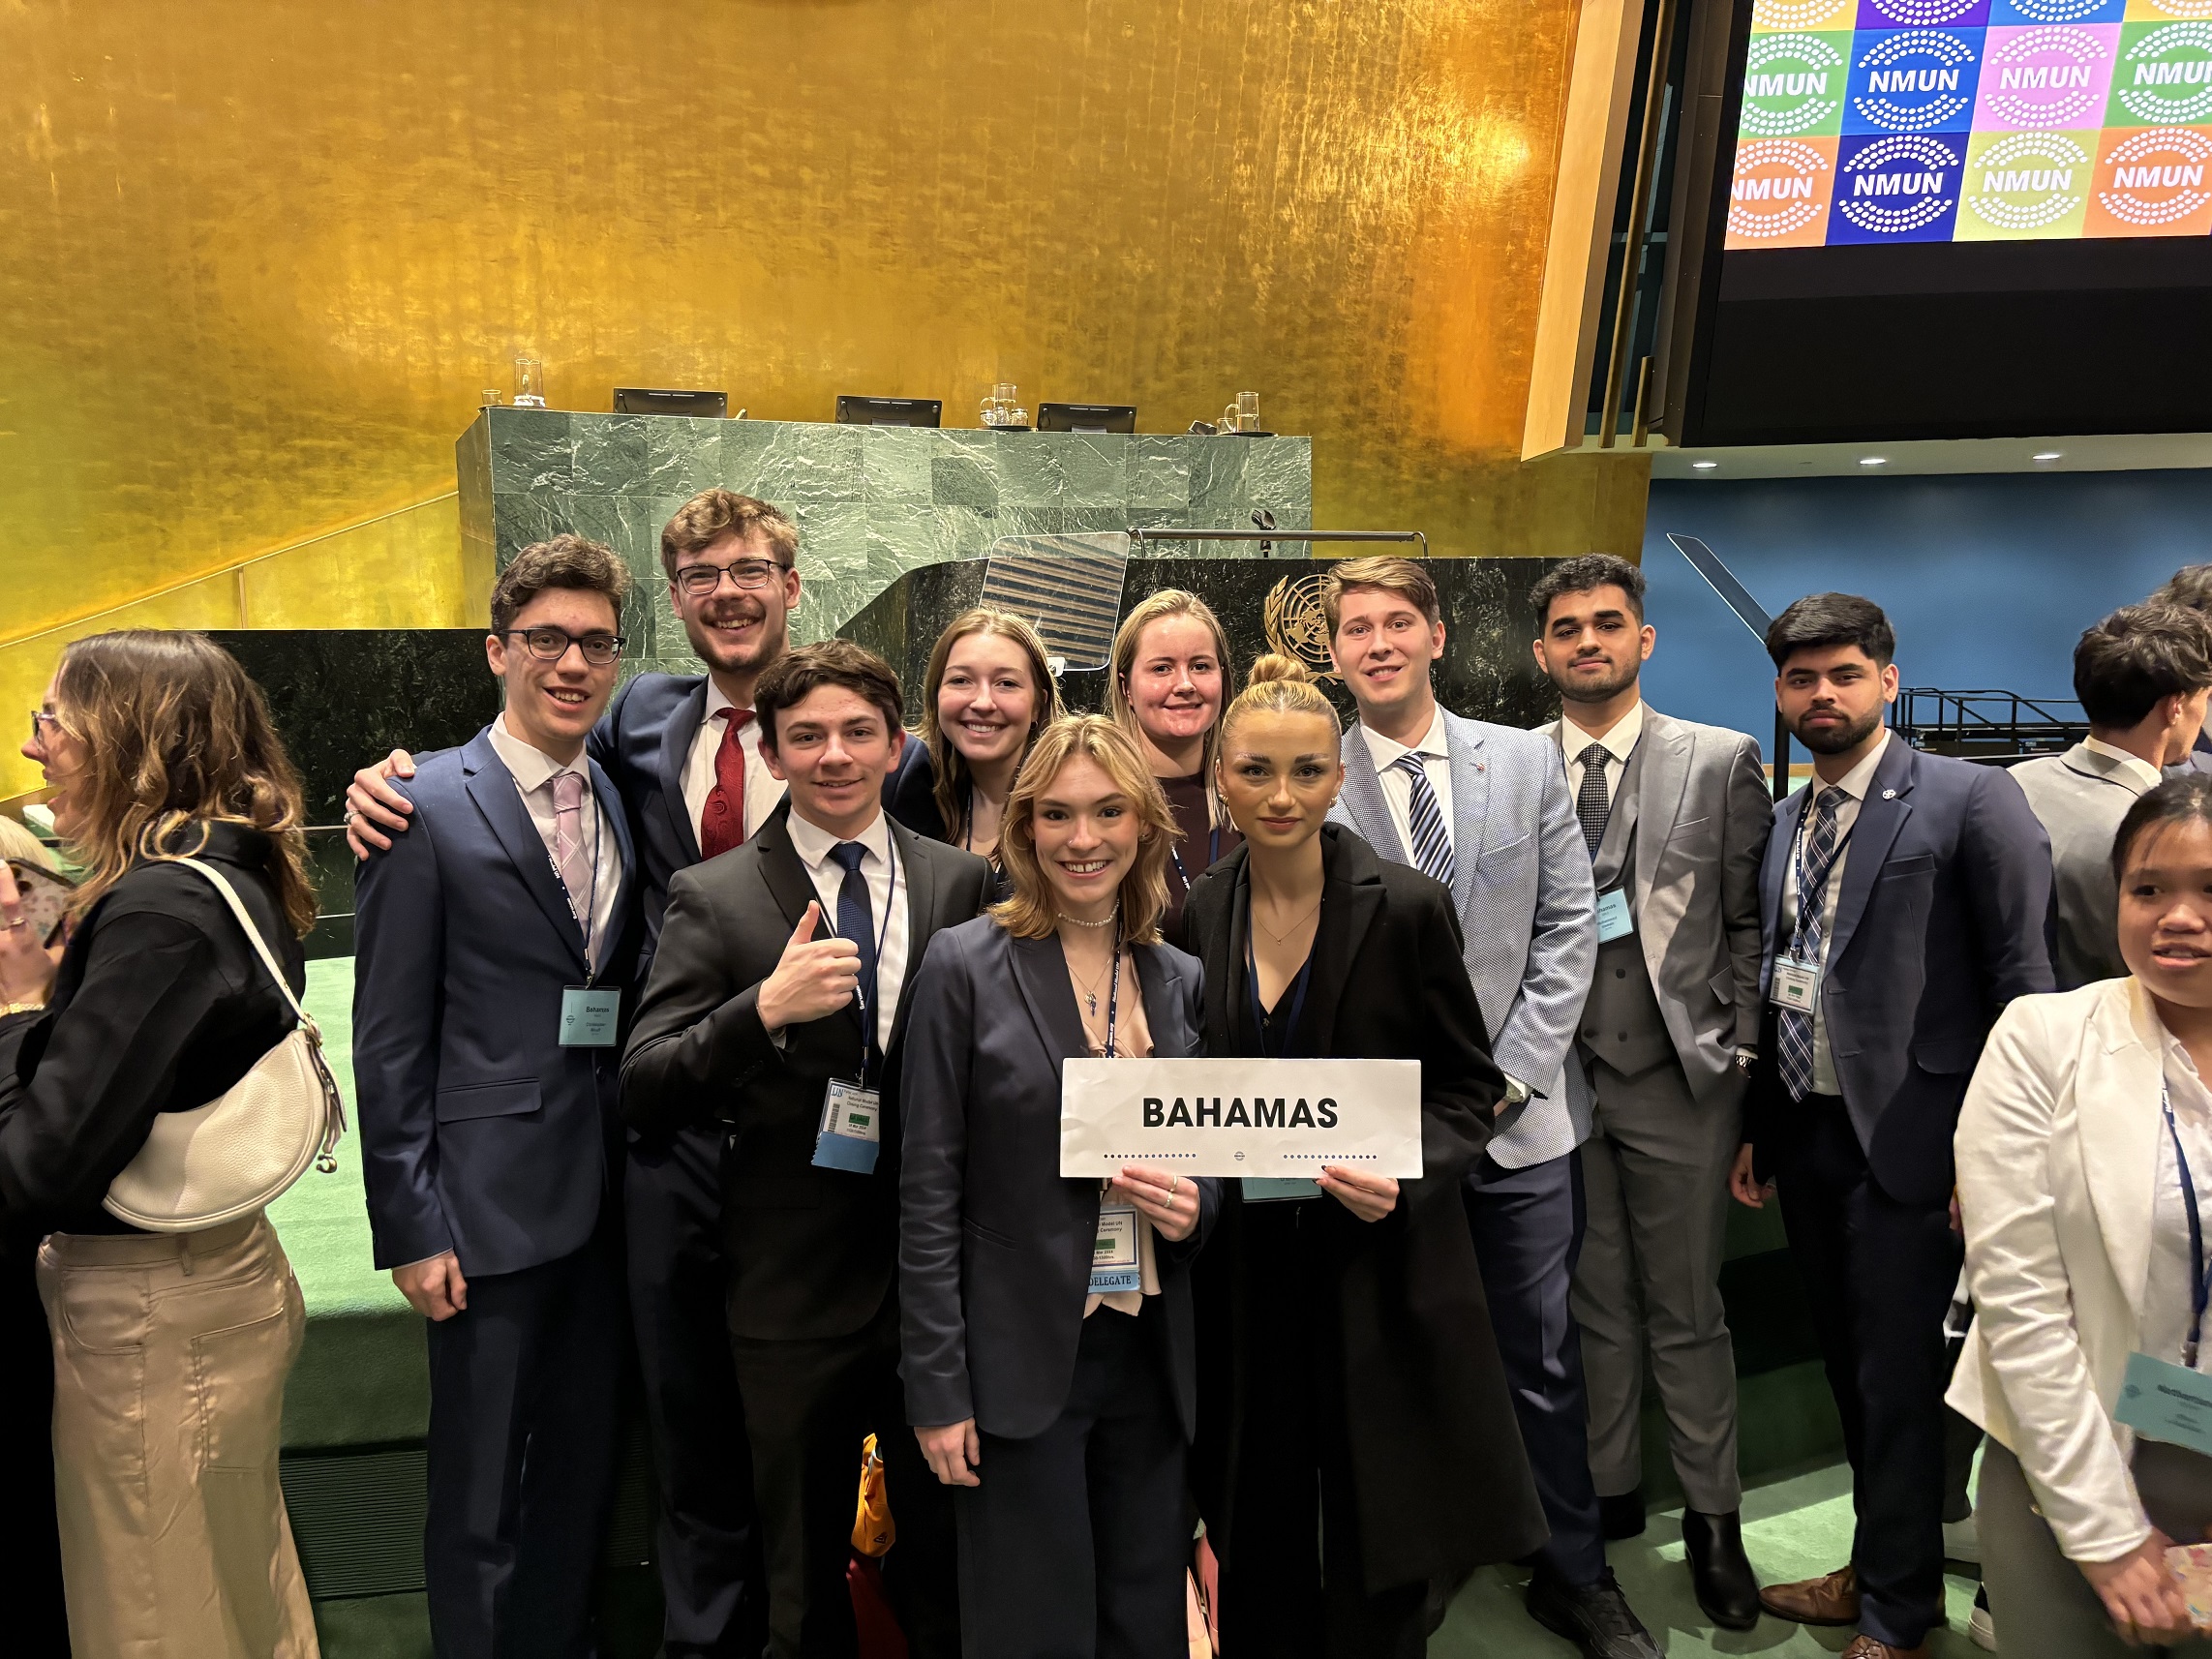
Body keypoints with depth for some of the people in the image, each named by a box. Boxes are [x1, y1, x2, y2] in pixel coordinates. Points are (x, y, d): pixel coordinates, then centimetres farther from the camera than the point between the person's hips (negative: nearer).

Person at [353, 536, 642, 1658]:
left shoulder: (625, 802, 8)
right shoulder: (427, 805, -8)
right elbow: (388, 1038, -9)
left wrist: (641, 1170, 6)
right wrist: (411, 1228, -10)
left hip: (607, 1200, 5)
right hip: (491, 1199, -5)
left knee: (585, 1470, 19)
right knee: (482, 1492, 10)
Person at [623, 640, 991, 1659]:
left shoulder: (962, 882, 2)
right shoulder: (711, 898, -5)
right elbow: (643, 1095, -11)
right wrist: (763, 1010, -27)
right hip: (793, 1295, -1)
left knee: (950, 1571, 18)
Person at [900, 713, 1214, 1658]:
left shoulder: (1181, 979, 6)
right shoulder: (966, 965, -7)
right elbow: (929, 1191, -8)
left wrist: (1197, 1207, -7)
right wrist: (938, 1388, -10)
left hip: (1154, 1359, 5)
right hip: (1022, 1358, -4)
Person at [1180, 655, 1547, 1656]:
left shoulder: (1406, 907, -10)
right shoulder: (1195, 915, 0)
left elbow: (1470, 1084, -3)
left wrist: (1407, 1175, -19)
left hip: (1378, 1277, -3)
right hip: (1245, 1277, 3)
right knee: (1260, 1559, 14)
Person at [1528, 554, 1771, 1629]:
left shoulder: (1722, 762, 1)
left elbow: (1750, 922, 2)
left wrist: (1740, 1053, -3)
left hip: (1681, 1078, -1)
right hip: (1556, 1082, 1)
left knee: (1687, 1312, 10)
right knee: (1592, 1307, 14)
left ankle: (1712, 1520, 27)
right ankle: (1607, 1495, 32)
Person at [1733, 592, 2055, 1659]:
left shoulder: (1970, 799, -8)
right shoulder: (1782, 825, 12)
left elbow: (2023, 985, -11)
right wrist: (1756, 1127, 12)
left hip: (1905, 1141, -6)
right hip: (1805, 1135, 6)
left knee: (1896, 1380, 3)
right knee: (1850, 1366, 17)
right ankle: (1880, 1568, 34)